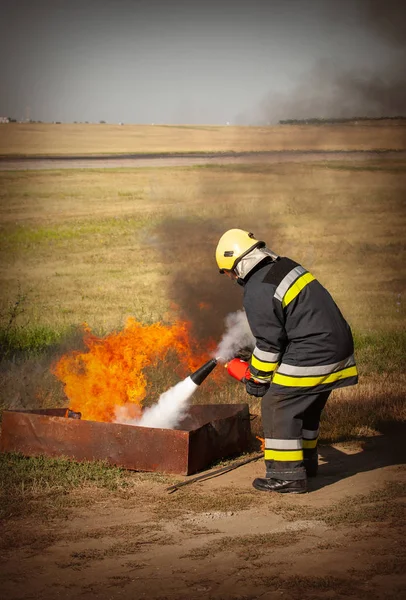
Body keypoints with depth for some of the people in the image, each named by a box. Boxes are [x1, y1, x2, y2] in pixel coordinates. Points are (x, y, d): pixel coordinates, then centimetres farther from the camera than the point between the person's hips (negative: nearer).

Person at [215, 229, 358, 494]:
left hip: (310, 357, -10)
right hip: (339, 346, 10)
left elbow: (269, 342, -12)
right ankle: (306, 462, 35)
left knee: (278, 408, 0)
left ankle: (287, 476, 1)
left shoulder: (257, 291, -15)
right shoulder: (285, 266, 15)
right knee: (307, 407, 23)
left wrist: (258, 378, 4)